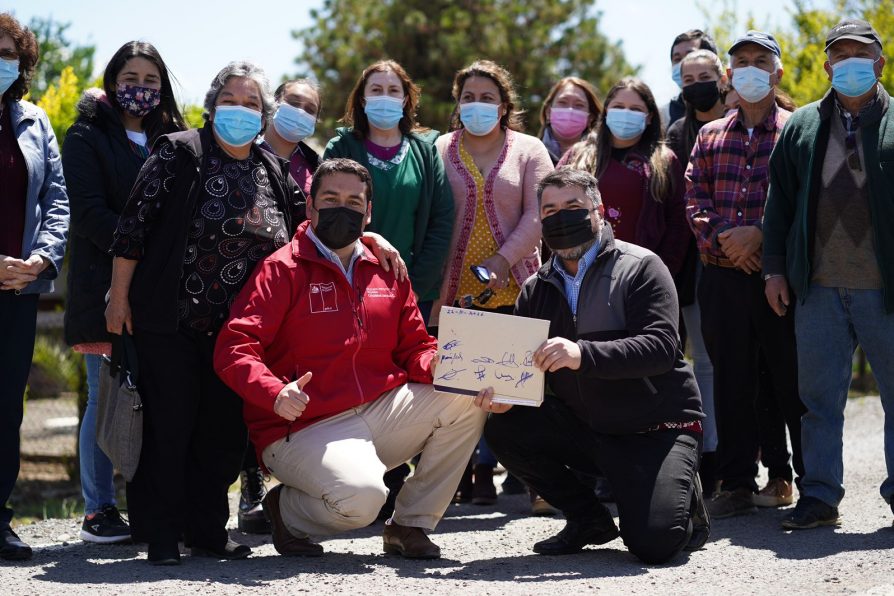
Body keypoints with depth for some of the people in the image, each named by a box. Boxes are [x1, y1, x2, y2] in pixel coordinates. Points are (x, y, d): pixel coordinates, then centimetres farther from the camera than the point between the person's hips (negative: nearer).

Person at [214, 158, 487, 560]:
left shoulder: (386, 272, 15)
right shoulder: (282, 270, -5)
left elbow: (415, 346, 16)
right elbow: (233, 348, -14)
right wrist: (276, 394, -33)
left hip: (380, 412, 7)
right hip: (304, 429, -6)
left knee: (467, 400, -11)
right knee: (361, 497, -33)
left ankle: (410, 525, 0)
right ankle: (287, 509, 4)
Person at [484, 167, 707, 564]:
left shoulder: (640, 268, -10)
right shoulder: (537, 289, 8)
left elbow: (661, 347, -24)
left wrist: (583, 354, -38)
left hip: (657, 429, -5)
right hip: (584, 426, 6)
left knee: (652, 542, -25)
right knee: (504, 429, -18)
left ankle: (684, 505, 14)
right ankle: (588, 519, 3)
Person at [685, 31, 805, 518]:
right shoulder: (710, 136, 16)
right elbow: (695, 199, 9)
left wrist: (760, 235, -15)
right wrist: (723, 237, -9)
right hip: (722, 274, 4)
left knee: (793, 380, -2)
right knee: (731, 380, 6)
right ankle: (736, 485, 12)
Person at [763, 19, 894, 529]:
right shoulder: (802, 127, 12)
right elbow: (779, 202, 13)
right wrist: (775, 269, 7)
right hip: (819, 288, 2)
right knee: (820, 396, 5)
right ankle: (820, 496, 12)